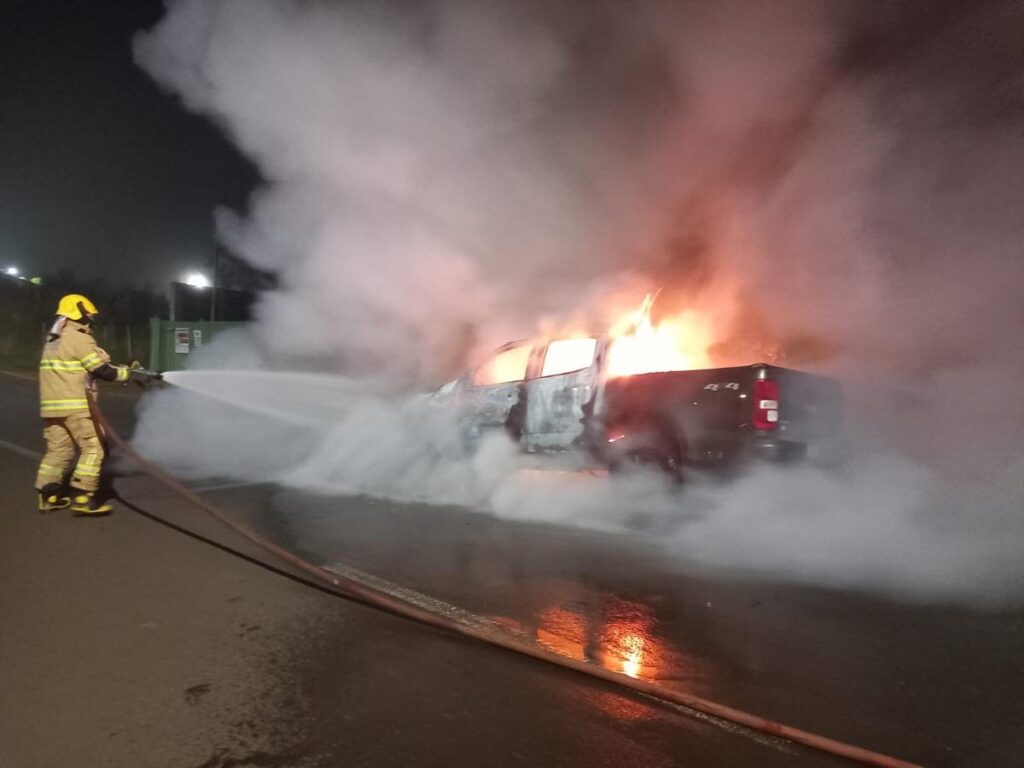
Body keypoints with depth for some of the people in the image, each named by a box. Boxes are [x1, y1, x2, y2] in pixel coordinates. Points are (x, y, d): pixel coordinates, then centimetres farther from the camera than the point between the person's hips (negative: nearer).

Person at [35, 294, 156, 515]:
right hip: (75, 405, -9)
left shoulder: (53, 340, 19)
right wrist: (131, 374, -4)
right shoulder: (79, 339, -11)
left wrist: (124, 370, 13)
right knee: (93, 447, -4)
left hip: (51, 405, 9)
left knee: (58, 449, 15)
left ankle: (48, 495, 17)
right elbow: (102, 371, -13)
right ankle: (83, 497, -6)